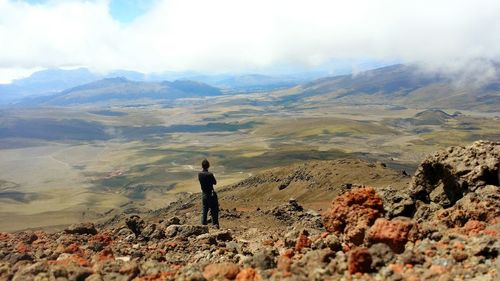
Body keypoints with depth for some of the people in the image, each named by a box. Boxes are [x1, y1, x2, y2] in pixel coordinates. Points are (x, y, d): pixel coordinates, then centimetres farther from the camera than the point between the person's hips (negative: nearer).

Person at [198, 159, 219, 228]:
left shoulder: (199, 174, -4)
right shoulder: (210, 174, -21)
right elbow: (215, 183, -7)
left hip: (203, 194, 6)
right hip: (211, 194, -6)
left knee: (204, 210, 17)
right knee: (214, 210, 6)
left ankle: (203, 224, 21)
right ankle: (215, 224, 8)